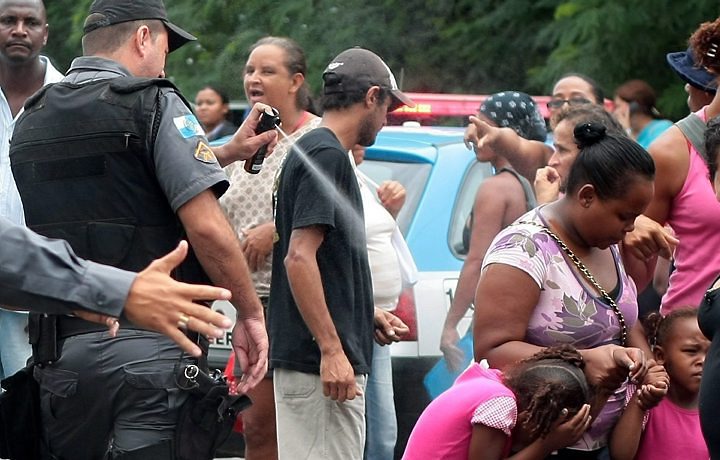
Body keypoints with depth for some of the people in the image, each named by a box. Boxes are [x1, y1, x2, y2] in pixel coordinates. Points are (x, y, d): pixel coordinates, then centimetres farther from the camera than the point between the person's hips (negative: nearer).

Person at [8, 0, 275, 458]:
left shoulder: (31, 122, 15)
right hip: (148, 349, -6)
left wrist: (224, 152, 32)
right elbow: (207, 226, -15)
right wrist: (250, 311, -4)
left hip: (59, 351, 6)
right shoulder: (154, 105, -6)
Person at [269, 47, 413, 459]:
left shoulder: (311, 151, 18)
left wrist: (371, 317, 30)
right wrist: (331, 350, -23)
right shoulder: (328, 155, -12)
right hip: (319, 361, -10)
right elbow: (299, 257, -21)